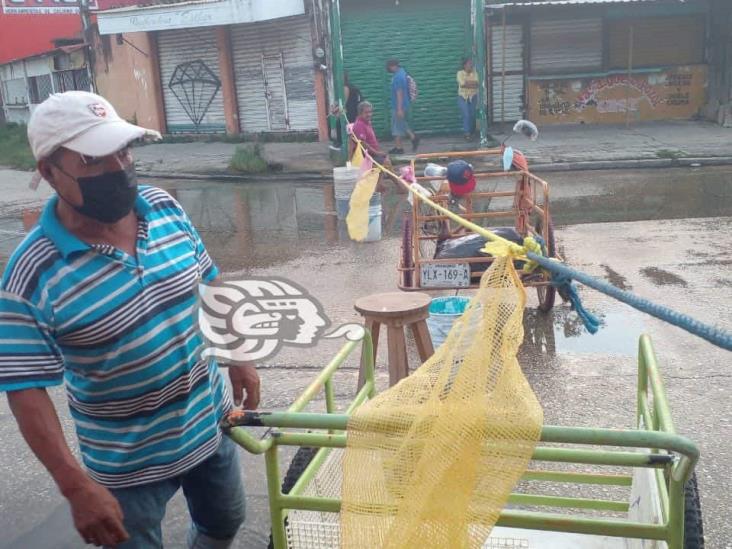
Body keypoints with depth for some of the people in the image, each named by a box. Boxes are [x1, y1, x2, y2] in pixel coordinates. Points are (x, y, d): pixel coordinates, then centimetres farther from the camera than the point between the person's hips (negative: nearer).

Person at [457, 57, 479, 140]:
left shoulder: (475, 73, 1)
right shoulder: (460, 73, -6)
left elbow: (477, 84, -12)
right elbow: (462, 84, -20)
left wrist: (467, 82, -20)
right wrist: (472, 83, -14)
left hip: (473, 97, 3)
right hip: (463, 98, -3)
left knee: (472, 116, 4)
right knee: (466, 115, -13)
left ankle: (471, 133, 18)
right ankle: (467, 133, -11)